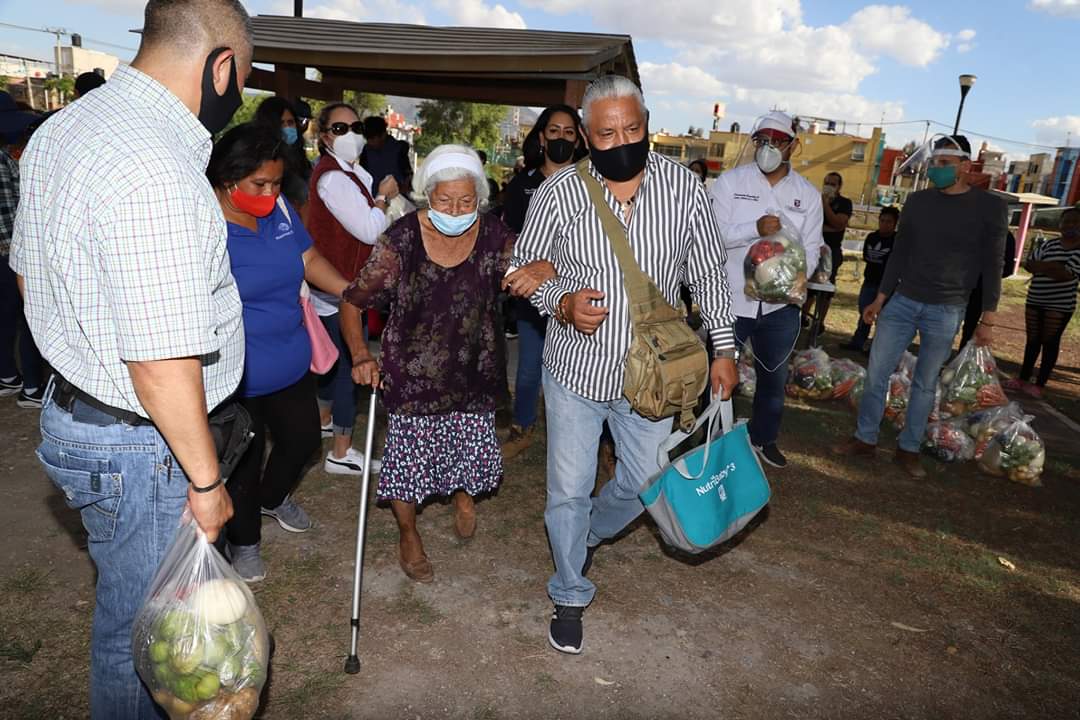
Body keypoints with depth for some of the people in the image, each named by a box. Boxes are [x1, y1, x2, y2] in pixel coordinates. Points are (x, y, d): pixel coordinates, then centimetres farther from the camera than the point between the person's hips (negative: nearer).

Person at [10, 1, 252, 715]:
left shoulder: (62, 128, 6)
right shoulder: (158, 173, -28)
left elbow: (29, 268, 17)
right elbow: (162, 365, -29)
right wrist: (206, 480, -16)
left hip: (74, 407, 10)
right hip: (140, 448, -10)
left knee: (130, 604, 28)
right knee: (140, 628, 14)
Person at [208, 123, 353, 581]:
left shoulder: (280, 209, -2)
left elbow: (308, 259, 10)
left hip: (290, 365, 7)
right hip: (236, 379, -6)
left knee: (303, 438, 23)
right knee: (244, 459, 12)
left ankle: (273, 498, 55)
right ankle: (244, 541, 40)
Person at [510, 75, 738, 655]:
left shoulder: (683, 187, -7)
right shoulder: (559, 193, -11)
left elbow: (708, 273, 3)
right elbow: (525, 267, -1)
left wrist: (722, 348, 3)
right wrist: (562, 304, -21)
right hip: (576, 369, -1)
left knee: (645, 481, 15)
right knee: (569, 491, 8)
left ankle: (589, 533, 50)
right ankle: (570, 597, 33)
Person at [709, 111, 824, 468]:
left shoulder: (808, 194, 4)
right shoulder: (729, 181, -5)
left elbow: (810, 248, 3)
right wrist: (754, 229, -28)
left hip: (780, 304, 3)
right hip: (731, 300, -3)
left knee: (774, 375, 18)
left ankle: (764, 438, 40)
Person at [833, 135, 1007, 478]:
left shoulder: (989, 206, -4)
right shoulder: (917, 201, 5)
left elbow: (992, 265, -2)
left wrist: (988, 319, -4)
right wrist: (879, 299, 9)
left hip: (946, 311, -3)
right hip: (903, 301, 3)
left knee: (925, 382, 4)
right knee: (877, 372, 1)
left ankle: (908, 449, 16)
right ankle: (865, 439, 13)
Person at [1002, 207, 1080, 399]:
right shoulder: (1049, 244, 7)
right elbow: (1029, 264, 2)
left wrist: (1042, 266, -10)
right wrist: (1053, 267, -9)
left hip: (1059, 304, -4)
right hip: (1035, 301, 4)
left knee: (1050, 342, 0)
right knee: (1032, 340, 12)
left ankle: (1039, 384, 7)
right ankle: (1023, 378, 22)